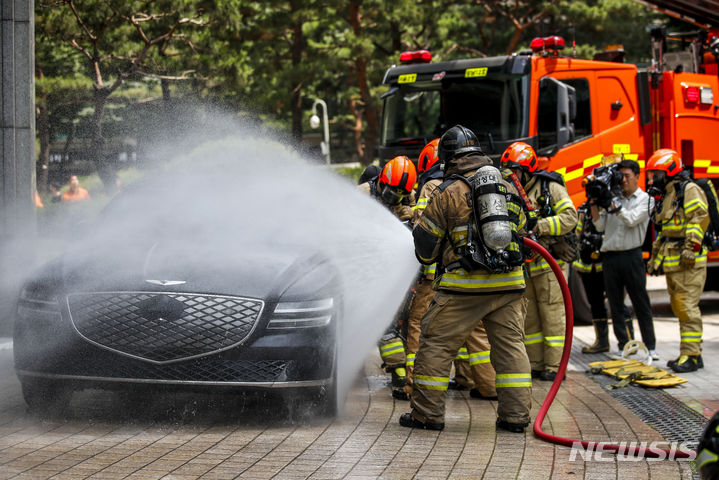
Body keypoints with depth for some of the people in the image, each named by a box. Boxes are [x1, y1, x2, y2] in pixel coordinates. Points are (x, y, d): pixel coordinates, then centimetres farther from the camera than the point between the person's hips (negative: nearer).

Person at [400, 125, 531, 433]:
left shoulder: (447, 193, -4)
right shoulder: (507, 186, 12)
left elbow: (426, 245, 0)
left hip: (464, 286, -4)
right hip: (509, 281, 5)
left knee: (436, 344, 5)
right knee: (510, 346, 10)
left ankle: (427, 413, 7)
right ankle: (516, 415, 8)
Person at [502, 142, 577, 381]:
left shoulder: (550, 188, -5)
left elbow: (570, 217, -15)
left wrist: (537, 226, -22)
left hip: (549, 262, -7)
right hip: (524, 265, 7)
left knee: (552, 314, -4)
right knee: (529, 317, 9)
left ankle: (554, 366, -1)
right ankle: (535, 365, 16)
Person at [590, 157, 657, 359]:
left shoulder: (645, 199, 3)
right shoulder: (614, 198, 13)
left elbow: (632, 219, -12)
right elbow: (600, 226, 10)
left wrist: (612, 206, -14)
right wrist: (594, 205, 1)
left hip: (631, 256, -4)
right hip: (610, 257, 4)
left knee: (641, 303, -1)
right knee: (615, 305, 5)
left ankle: (650, 347, 3)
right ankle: (623, 345, 12)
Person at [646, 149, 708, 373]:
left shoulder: (689, 190, -6)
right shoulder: (667, 196, 23)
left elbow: (700, 218, -17)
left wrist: (692, 247, -24)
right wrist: (655, 257, 28)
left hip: (687, 263, -10)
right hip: (672, 263, 10)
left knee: (687, 307, -12)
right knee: (679, 308, 10)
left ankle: (691, 355, -11)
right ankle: (690, 352, 14)